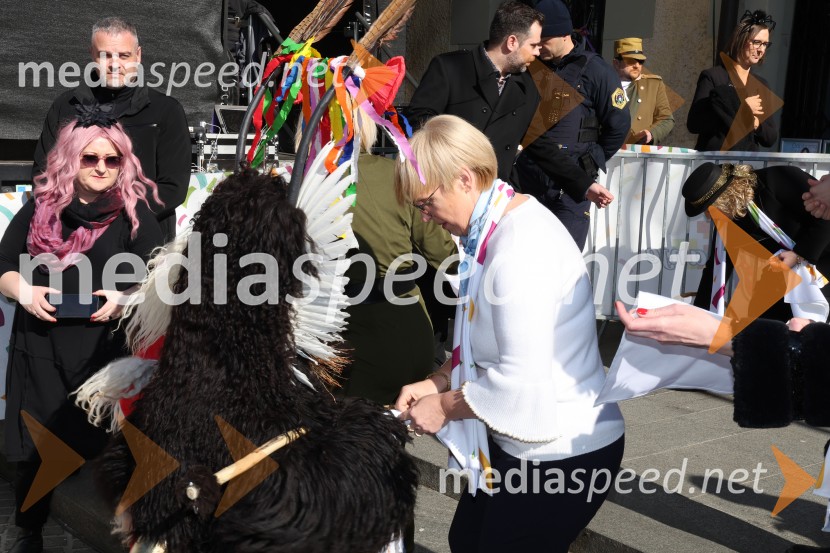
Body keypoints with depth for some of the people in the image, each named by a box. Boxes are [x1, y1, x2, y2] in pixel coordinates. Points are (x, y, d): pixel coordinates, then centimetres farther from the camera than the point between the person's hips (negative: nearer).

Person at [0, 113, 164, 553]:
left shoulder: (133, 211, 3)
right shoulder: (39, 208, 9)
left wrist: (126, 295, -18)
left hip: (104, 350, -2)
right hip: (39, 345, 2)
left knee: (101, 451, 0)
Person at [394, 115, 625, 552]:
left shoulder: (520, 251, -26)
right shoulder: (498, 226, 4)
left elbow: (523, 382, -26)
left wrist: (444, 406, -13)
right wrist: (436, 383, 3)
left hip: (561, 453, -9)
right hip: (519, 442, 9)